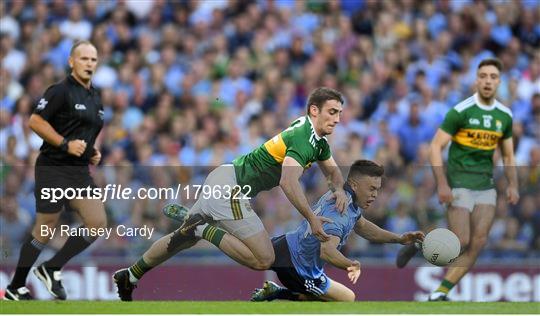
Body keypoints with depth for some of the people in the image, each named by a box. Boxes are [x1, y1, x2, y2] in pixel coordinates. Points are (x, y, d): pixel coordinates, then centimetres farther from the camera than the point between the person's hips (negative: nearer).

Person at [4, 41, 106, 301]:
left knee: (98, 223, -6)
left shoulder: (95, 97, 14)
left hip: (80, 171, 7)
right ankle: (15, 288, 12)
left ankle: (52, 269, 8)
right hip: (53, 169, -7)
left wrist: (93, 152, 10)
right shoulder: (61, 91, -11)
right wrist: (65, 144, -20)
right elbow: (35, 121, -15)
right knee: (44, 232, -3)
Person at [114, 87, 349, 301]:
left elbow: (332, 171, 26)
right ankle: (202, 229, -10)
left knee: (186, 238, 25)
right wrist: (311, 219, -28)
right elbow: (288, 181, -33)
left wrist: (339, 189, 3)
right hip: (231, 188, -10)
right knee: (263, 260, -16)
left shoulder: (318, 140, 12)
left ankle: (129, 277, 34)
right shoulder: (303, 138, -19)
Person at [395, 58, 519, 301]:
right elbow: (436, 146, -10)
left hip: (486, 186, 5)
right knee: (460, 242, -13)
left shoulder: (505, 116, 8)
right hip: (460, 184, -5)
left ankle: (440, 293, 1)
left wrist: (512, 185, 2)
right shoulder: (461, 111, -10)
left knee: (477, 244, -6)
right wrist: (442, 184, -18)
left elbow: (508, 155, 17)